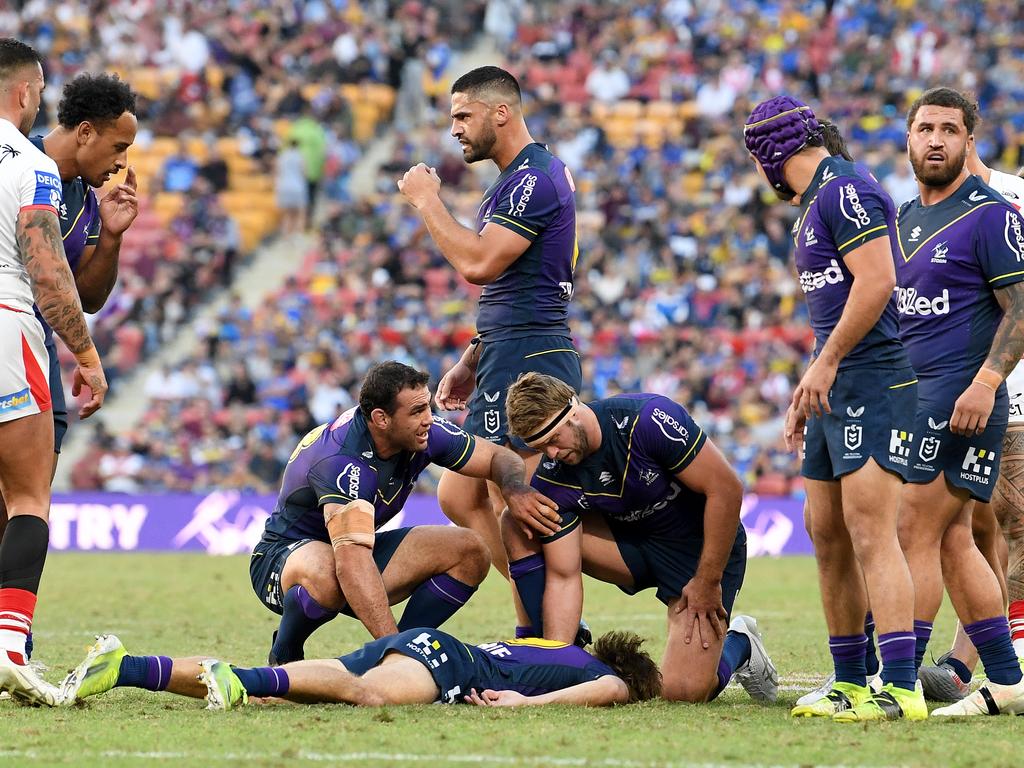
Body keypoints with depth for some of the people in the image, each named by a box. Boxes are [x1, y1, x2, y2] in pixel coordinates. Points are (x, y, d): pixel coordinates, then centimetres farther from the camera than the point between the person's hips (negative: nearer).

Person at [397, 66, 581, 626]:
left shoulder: (534, 178, -14)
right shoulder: (518, 179, 20)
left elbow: (478, 263, -24)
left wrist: (426, 201, -13)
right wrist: (470, 363, 23)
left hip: (527, 362, -11)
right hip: (508, 363, 11)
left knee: (514, 512, -9)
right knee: (459, 499, 11)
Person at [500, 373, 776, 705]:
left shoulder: (649, 419, -30)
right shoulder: (550, 481, -16)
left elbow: (726, 488, -25)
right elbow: (563, 577, -14)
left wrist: (708, 582, -21)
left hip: (701, 546, -5)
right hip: (632, 545, 5)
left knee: (684, 690, -18)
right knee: (517, 525, -14)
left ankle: (739, 645, 17)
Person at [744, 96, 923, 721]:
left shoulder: (846, 190, -10)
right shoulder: (818, 201, 21)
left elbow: (876, 282, -19)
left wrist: (825, 363, -16)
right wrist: (813, 384, 23)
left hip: (874, 380, -10)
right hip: (841, 388, 10)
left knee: (870, 533, -16)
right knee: (828, 537, 11)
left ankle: (901, 688, -21)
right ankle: (851, 685, 17)